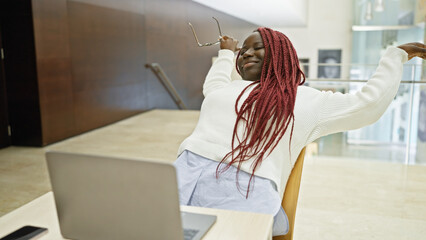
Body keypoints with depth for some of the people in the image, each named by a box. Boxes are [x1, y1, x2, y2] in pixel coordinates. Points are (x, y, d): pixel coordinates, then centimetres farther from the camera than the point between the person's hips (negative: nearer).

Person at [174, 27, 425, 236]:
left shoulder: (307, 100, 14)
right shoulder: (228, 88, 27)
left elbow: (371, 102, 17)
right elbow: (212, 84, 53)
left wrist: (396, 54, 29)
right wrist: (227, 53, 67)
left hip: (244, 191, -3)